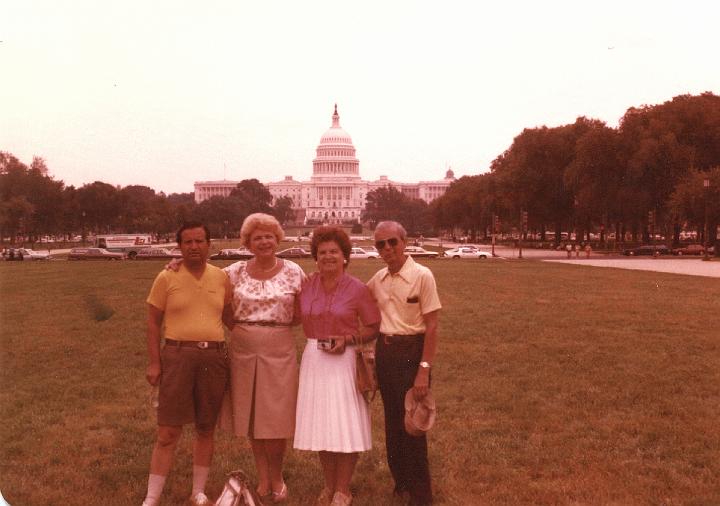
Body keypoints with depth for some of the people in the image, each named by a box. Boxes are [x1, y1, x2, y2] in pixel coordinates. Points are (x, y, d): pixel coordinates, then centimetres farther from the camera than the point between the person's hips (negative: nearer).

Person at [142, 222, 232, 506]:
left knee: (206, 429, 11)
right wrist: (154, 362, -6)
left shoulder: (221, 277, 6)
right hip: (177, 356, -3)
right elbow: (153, 322, 0)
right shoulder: (167, 278, -2)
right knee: (168, 432, -1)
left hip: (215, 357, 3)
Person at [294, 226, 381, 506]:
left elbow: (374, 328, -5)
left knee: (345, 427, 0)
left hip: (344, 361, -4)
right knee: (320, 425, 11)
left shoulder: (357, 289, -6)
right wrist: (316, 340, -1)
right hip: (313, 360, 4)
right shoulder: (308, 286, 4)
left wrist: (348, 339, -16)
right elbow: (301, 320, 14)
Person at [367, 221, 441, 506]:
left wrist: (424, 370, -19)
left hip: (411, 351, -6)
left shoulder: (422, 276, -13)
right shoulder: (377, 279, 4)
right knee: (392, 423, 15)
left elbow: (431, 327, -14)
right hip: (384, 352, 6)